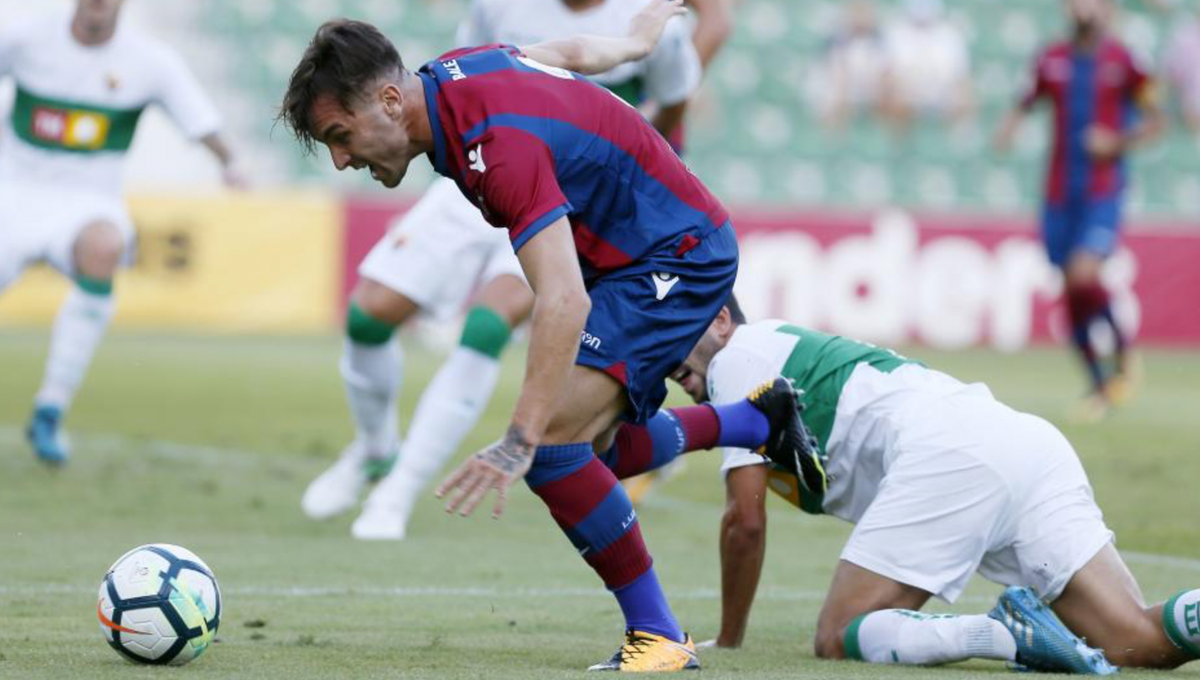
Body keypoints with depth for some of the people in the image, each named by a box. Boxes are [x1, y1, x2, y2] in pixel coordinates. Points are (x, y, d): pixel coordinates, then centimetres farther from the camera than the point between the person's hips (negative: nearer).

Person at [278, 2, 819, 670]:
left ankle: (658, 635, -12)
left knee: (553, 445, -21)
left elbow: (565, 301, -41)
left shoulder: (500, 145, -33)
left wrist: (521, 443, -46)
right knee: (590, 449, 20)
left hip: (677, 256, -10)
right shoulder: (454, 70, -6)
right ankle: (761, 422, 41)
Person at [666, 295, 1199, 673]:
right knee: (1139, 642, -1)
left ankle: (1008, 632, -24)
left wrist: (728, 642, 16)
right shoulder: (794, 345, 37)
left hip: (946, 448, -8)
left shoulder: (735, 356, 12)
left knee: (837, 640, -4)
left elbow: (746, 521, 6)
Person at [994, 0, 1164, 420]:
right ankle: (1098, 385, 18)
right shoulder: (1052, 60, 7)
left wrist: (1119, 142, -12)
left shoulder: (1121, 61, -2)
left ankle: (1123, 350, 1)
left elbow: (1154, 120, 5)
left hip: (1104, 193, -4)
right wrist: (1010, 127, -1)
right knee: (1070, 291, 4)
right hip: (1060, 194, 4)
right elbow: (1028, 101, 20)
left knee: (1084, 274, -23)